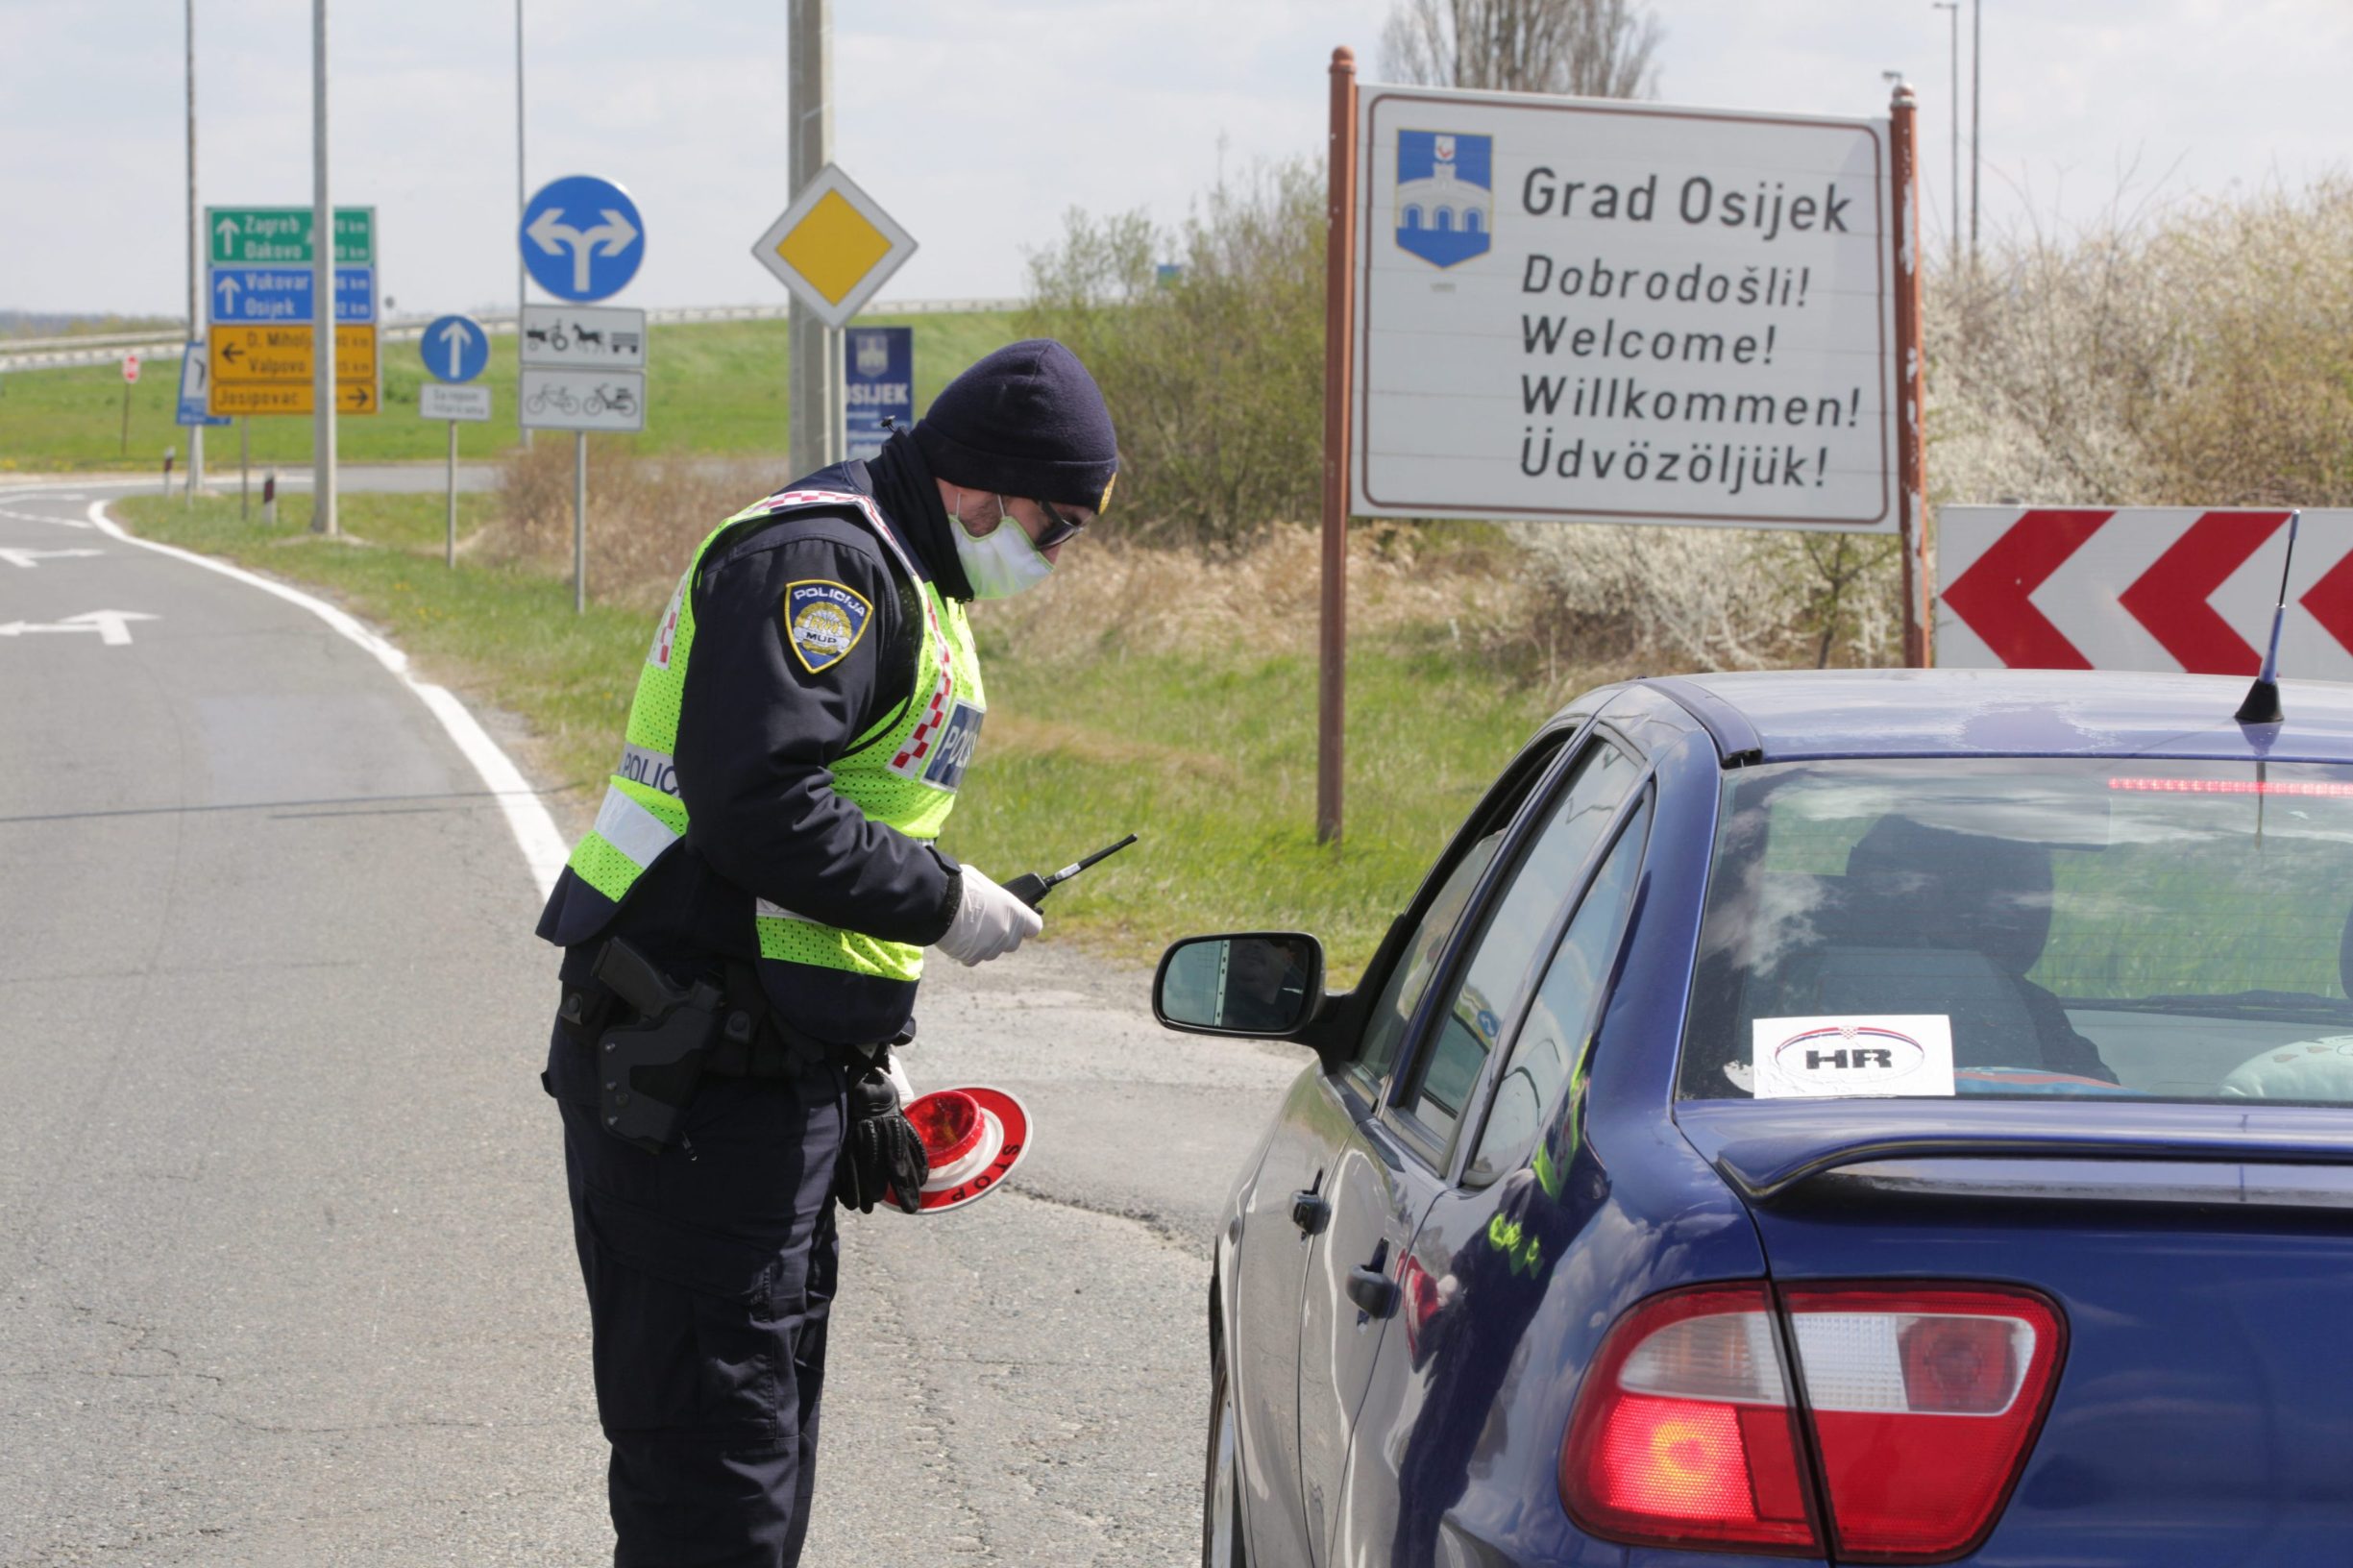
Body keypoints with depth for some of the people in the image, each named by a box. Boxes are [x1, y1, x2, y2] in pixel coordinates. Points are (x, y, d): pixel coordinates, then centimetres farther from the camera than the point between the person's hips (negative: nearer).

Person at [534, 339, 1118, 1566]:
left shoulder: (902, 586, 20)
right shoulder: (818, 561, -15)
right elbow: (758, 809, -26)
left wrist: (866, 1061, 21)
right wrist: (940, 901, -16)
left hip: (775, 1071, 11)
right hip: (698, 1082, -11)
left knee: (764, 1432, 16)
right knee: (718, 1462, -9)